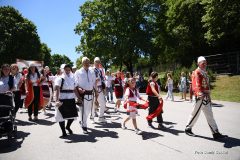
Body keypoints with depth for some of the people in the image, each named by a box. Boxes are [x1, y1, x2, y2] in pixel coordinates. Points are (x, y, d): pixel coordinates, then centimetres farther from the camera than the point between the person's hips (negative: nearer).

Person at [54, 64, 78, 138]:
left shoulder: (72, 79, 10)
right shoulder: (60, 79, -8)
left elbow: (75, 90, 14)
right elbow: (57, 90, -20)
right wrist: (57, 100, -32)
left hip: (71, 100, 5)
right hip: (62, 100, -5)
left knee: (73, 115, 10)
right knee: (62, 116, 2)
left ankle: (68, 127, 39)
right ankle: (64, 132, 20)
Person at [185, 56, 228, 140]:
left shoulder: (204, 72, 17)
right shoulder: (197, 72, -11)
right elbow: (196, 84, -27)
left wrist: (209, 96, 23)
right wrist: (200, 93, -44)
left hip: (206, 97, 9)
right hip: (200, 97, -9)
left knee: (210, 115, 11)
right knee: (195, 113, 2)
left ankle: (216, 133, 17)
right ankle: (188, 129, 19)